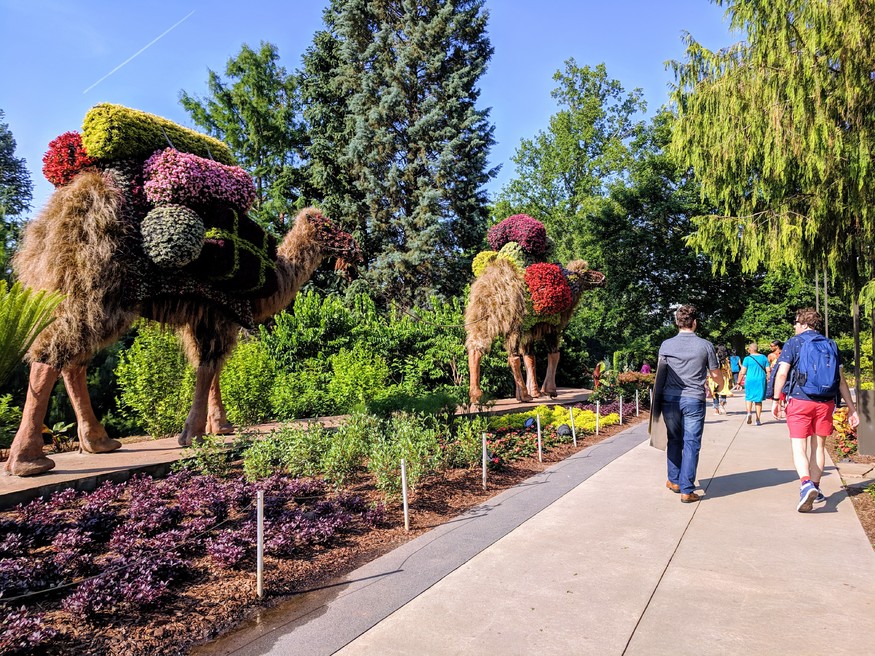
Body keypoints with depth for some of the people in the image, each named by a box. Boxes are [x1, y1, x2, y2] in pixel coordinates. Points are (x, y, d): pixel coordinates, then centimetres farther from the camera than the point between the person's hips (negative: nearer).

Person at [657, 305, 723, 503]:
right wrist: (721, 385, 29)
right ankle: (686, 490, 4)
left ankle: (674, 481, 30)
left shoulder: (666, 345, 0)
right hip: (694, 400, -2)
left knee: (674, 441, 18)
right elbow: (716, 374, 6)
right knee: (691, 444, 3)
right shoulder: (705, 345, -5)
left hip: (670, 399, 2)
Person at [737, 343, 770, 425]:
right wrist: (768, 379, 17)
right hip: (761, 380, 2)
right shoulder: (763, 357, 5)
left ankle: (749, 412, -14)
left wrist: (739, 382, 2)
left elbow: (742, 372, -7)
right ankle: (758, 420, 10)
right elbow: (768, 370, 4)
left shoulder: (747, 358, -5)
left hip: (750, 380, -2)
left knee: (749, 397, 12)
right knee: (758, 400, 10)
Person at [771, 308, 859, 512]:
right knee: (818, 446, 16)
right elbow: (841, 380, 8)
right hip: (825, 403, 4)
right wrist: (852, 408, 11)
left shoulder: (793, 343, -2)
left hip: (799, 401, -4)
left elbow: (782, 374, -10)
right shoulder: (831, 345, 10)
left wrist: (776, 400, -2)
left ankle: (806, 484, -26)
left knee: (799, 447, -3)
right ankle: (815, 488, 25)